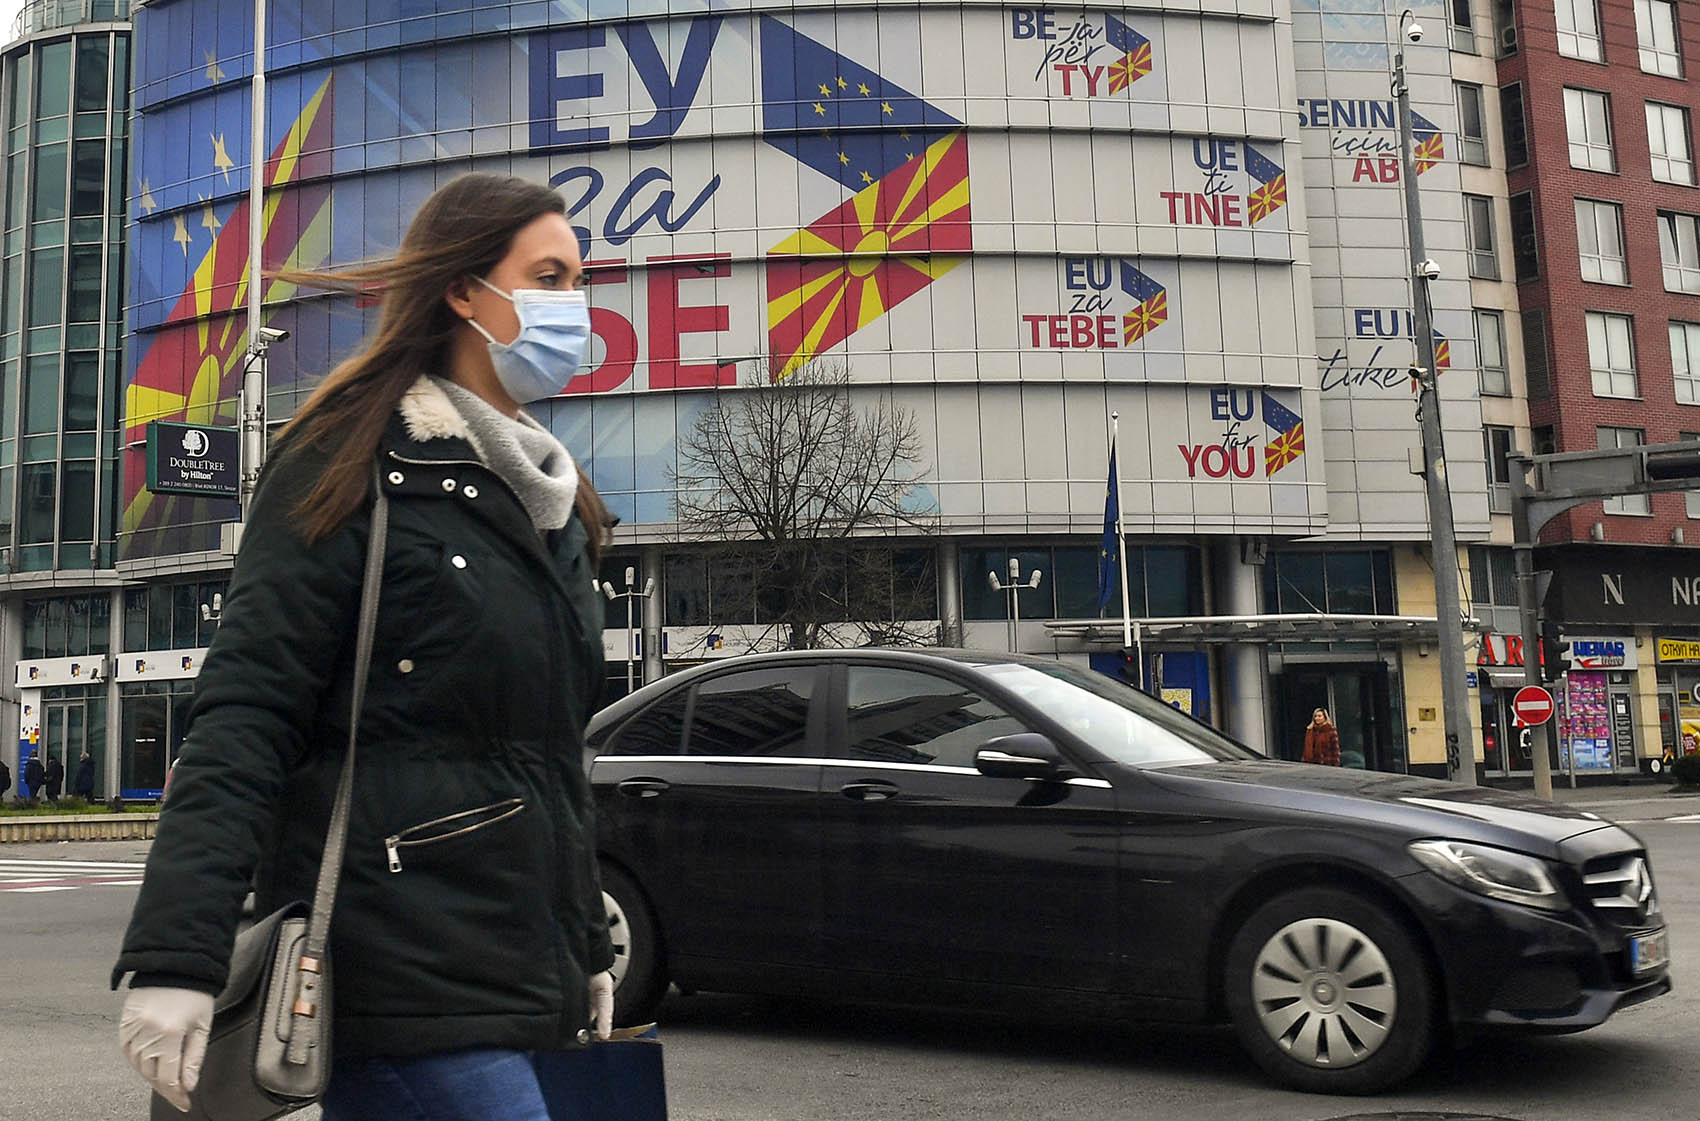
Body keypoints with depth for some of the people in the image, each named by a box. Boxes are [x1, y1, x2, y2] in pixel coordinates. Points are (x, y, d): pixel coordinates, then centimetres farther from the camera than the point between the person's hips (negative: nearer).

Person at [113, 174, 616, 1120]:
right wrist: (173, 956, -23)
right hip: (404, 978, -7)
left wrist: (588, 948, 22)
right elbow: (248, 712, -14)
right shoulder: (353, 466, -6)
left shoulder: (552, 498, 15)